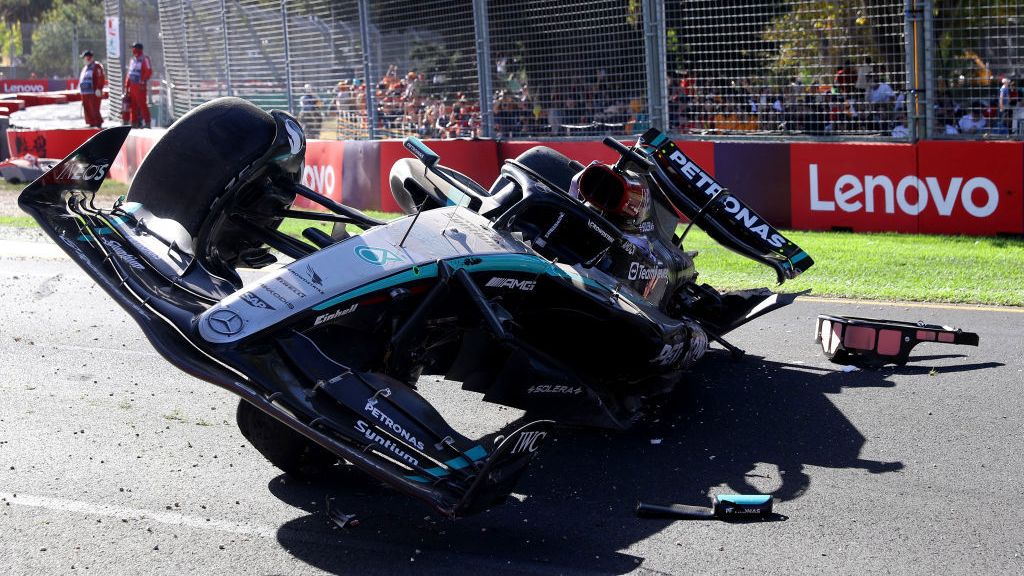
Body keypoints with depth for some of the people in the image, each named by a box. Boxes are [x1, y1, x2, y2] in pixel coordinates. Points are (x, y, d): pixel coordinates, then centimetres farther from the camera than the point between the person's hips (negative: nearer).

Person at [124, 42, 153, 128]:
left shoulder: (144, 59, -8)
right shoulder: (133, 60, 17)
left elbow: (149, 72, -17)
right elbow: (129, 73, 21)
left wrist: (143, 82, -20)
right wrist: (126, 85, 17)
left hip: (140, 86, -8)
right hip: (132, 85, 8)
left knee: (142, 104, -10)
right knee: (133, 104, 9)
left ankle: (147, 122, -7)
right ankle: (134, 122, 14)